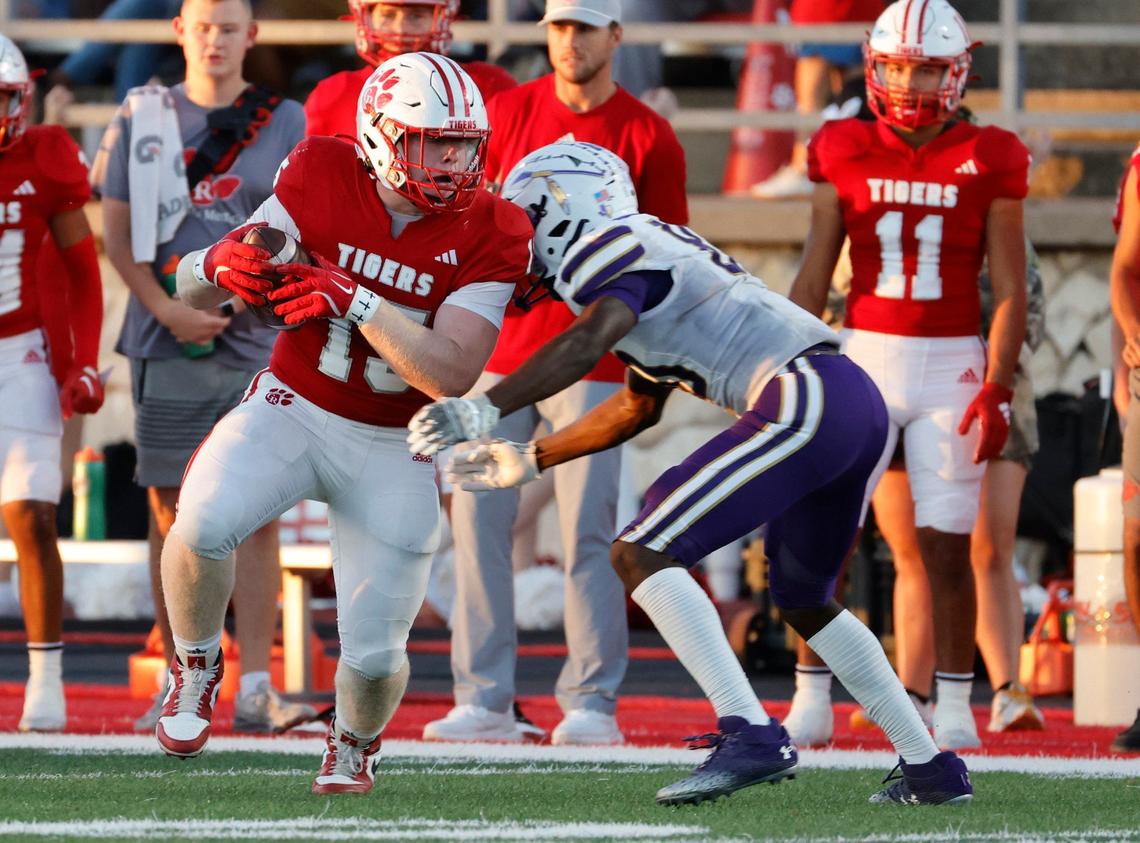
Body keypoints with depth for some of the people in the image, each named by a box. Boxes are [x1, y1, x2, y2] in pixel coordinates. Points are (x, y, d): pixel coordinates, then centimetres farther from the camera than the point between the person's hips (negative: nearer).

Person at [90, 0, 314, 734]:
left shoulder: (286, 124, 7)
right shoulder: (144, 118, 6)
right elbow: (118, 235, 5)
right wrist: (169, 310, -8)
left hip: (258, 346, 0)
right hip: (166, 345, 0)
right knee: (173, 514, 2)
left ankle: (256, 687, -5)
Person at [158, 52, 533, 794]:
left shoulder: (489, 233, -15)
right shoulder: (322, 178, -12)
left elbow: (452, 376, -25)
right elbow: (193, 292, -9)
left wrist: (356, 302, -35)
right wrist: (222, 266, -34)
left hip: (393, 448, 0)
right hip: (293, 407, 0)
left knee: (375, 652, -2)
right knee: (205, 521, -31)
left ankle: (356, 743, 36)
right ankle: (196, 666, 0)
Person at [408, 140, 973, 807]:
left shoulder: (608, 253, -2)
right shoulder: (645, 253, 28)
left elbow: (587, 344, -24)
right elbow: (638, 409, 38)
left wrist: (484, 410, -33)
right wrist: (528, 462, 41)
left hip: (806, 400, -10)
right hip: (862, 403, 10)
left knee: (642, 555, -10)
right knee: (805, 600, 28)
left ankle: (751, 734, -21)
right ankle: (932, 769, 32)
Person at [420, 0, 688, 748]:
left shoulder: (647, 138, -1)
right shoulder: (509, 112, 7)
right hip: (500, 344, 3)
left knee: (587, 531, -5)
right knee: (478, 521, 0)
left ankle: (593, 703, 0)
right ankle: (484, 699, 5)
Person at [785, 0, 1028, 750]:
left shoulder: (988, 161, -1)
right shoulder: (845, 153, 4)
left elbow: (1009, 290, 0)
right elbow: (813, 277, 8)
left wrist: (997, 388, -8)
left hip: (951, 365, -1)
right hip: (863, 355, 1)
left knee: (947, 543, -1)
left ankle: (954, 707, 8)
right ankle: (812, 700, 6)